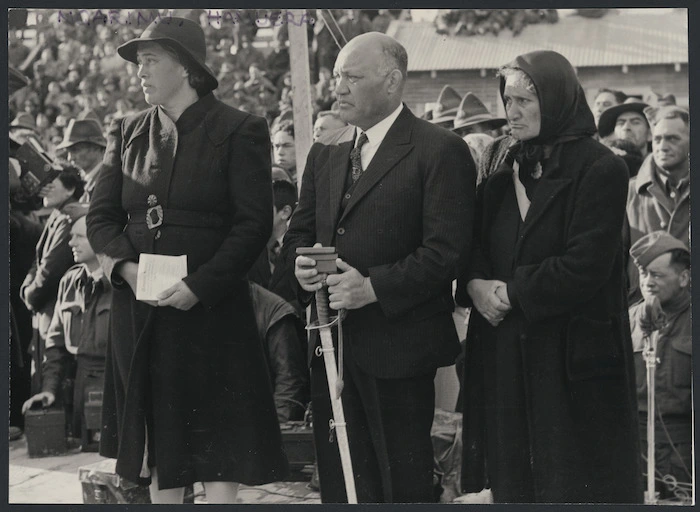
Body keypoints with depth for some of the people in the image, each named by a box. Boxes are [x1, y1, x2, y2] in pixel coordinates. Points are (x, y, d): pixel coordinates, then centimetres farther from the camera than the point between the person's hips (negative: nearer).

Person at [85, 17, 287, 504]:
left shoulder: (238, 132, -4)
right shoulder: (127, 134, 11)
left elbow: (253, 223, -9)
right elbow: (101, 217, 9)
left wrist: (200, 286, -18)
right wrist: (126, 267, -11)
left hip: (210, 312, -5)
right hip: (139, 313, 5)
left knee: (217, 446, -1)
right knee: (159, 443, 12)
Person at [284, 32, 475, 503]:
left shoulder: (440, 151, -8)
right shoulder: (325, 153, 15)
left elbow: (447, 251, -15)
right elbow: (299, 232, 20)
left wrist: (374, 287, -21)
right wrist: (301, 263, -3)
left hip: (397, 345, -7)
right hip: (332, 343, 7)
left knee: (404, 482, 1)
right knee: (338, 478, 12)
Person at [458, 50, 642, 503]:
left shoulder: (600, 169, -10)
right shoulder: (504, 165, 10)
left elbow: (585, 266, -16)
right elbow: (475, 244, 11)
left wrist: (511, 292, -11)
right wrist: (476, 285, -9)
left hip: (573, 356, -6)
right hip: (506, 354, 6)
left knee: (576, 483, 1)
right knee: (515, 481, 10)